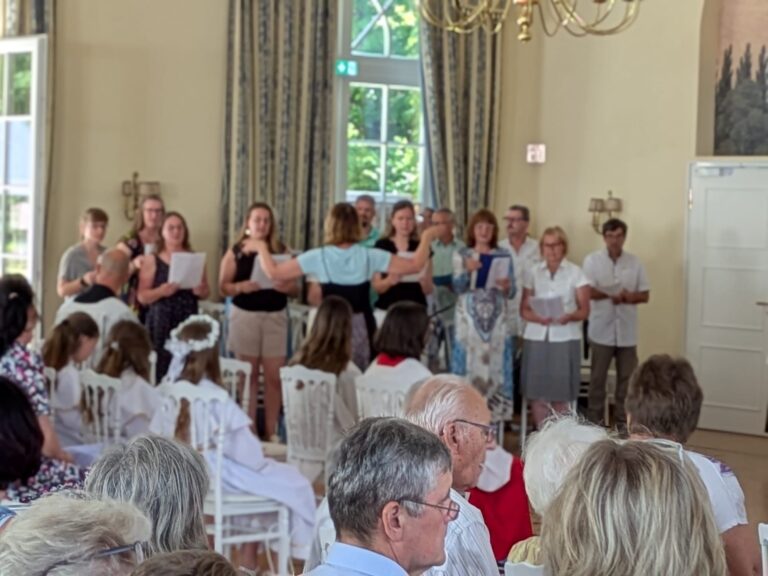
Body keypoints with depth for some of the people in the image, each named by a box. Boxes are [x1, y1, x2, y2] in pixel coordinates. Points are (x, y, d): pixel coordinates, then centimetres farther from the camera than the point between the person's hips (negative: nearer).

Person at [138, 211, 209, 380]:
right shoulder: (152, 261, 3)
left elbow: (206, 293, 16)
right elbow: (142, 297, -1)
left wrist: (200, 291, -7)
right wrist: (161, 291, -18)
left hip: (188, 322, 2)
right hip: (161, 323, -2)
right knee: (160, 372, -9)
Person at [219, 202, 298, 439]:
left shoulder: (282, 251, 4)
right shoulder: (235, 251, 1)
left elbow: (296, 289, 5)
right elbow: (223, 286, 1)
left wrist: (286, 287, -17)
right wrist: (241, 287, -18)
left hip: (275, 316, 1)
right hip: (245, 315, -1)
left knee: (274, 375, -1)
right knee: (248, 375, 6)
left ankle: (271, 432, 7)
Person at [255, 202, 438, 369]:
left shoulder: (318, 257, -7)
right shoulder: (369, 256, -5)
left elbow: (274, 272, -4)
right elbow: (415, 265, -3)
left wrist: (261, 248, 13)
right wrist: (426, 238, 11)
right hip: (361, 327, 1)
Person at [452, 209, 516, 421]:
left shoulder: (504, 256, 6)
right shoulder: (461, 255, 4)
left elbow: (512, 292, 5)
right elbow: (458, 288, -6)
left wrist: (506, 287, -18)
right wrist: (468, 271, -23)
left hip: (496, 321, 1)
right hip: (469, 321, -1)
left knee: (496, 367, 0)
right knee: (469, 366, -3)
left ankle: (493, 413, 5)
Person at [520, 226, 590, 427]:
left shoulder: (576, 273, 3)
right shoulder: (533, 273, 9)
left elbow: (584, 310, 1)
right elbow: (524, 309, 8)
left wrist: (570, 316, -20)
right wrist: (538, 317, -13)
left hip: (565, 338, -2)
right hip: (537, 337, 2)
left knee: (561, 396, -4)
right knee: (537, 394, -1)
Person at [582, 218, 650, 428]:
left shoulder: (635, 262, 6)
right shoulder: (592, 260, -1)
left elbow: (645, 295, 5)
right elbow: (588, 292, -10)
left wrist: (628, 297, -14)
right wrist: (616, 295, -14)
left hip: (627, 331, 2)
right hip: (602, 330, -2)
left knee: (627, 377, 5)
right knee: (598, 377, 4)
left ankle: (623, 422, 13)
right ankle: (595, 421, 12)